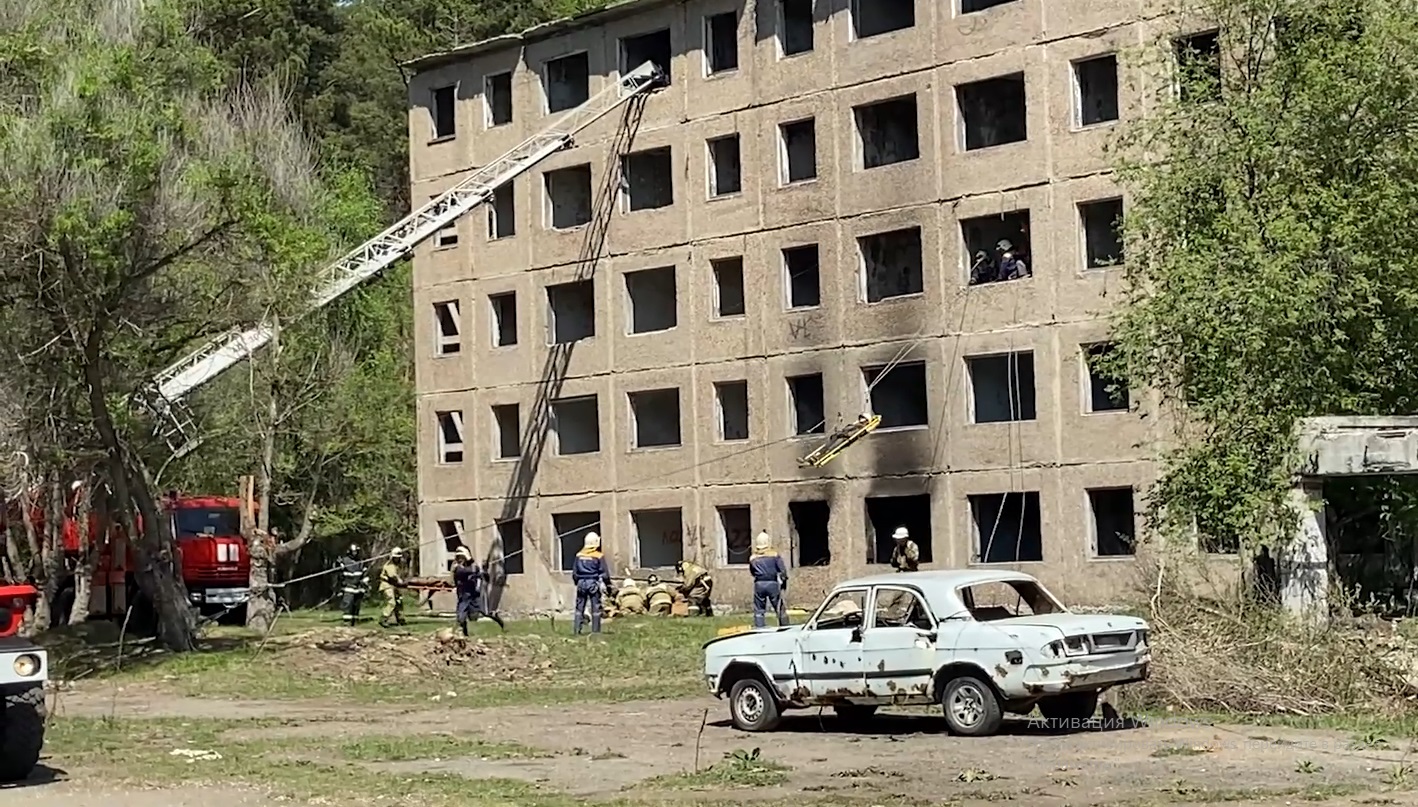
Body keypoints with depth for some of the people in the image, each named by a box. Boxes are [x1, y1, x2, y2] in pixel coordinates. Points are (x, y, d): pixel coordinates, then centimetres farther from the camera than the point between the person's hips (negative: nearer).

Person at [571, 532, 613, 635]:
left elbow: (574, 573, 8)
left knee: (580, 607, 9)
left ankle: (576, 629, 5)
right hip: (593, 583, -3)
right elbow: (605, 574, -6)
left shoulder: (579, 555, 4)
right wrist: (609, 587, 5)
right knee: (596, 608, 3)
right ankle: (595, 630, 2)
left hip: (581, 583, 3)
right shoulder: (599, 556, -6)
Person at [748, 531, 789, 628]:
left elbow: (752, 572, 14)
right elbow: (783, 570, -4)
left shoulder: (752, 558, 7)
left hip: (759, 584, 1)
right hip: (773, 584, -1)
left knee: (759, 611, 7)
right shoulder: (774, 555, -1)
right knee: (780, 609, 7)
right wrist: (784, 582, 9)